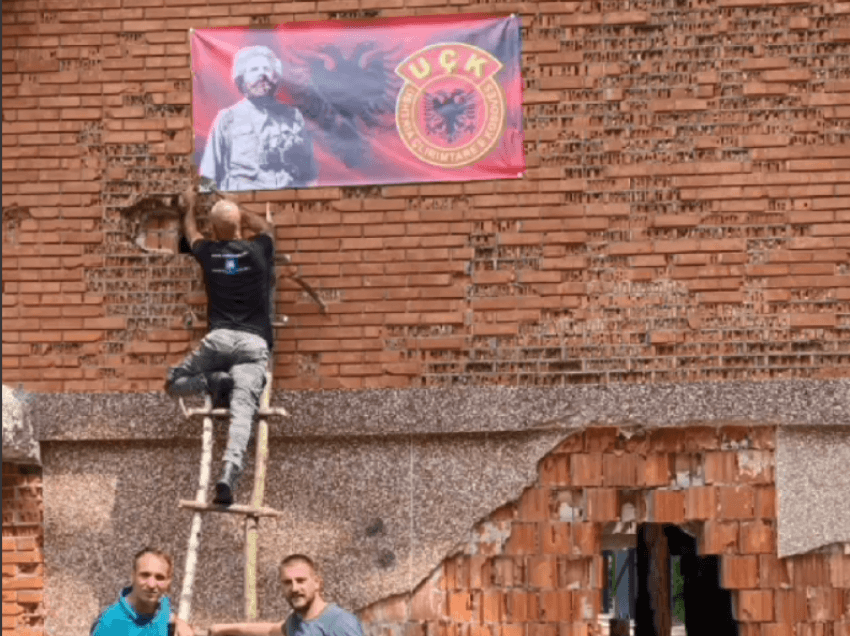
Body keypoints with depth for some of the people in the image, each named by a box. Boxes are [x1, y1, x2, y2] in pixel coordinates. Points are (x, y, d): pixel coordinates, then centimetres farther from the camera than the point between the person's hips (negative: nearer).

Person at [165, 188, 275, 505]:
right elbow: (266, 227, 38)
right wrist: (236, 210, 49)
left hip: (219, 338, 0)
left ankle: (216, 381, -9)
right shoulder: (257, 250, 11)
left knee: (174, 382, 20)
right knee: (242, 410, -16)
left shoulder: (208, 253, 14)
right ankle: (229, 474, -40)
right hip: (254, 343, 0)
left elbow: (191, 231, 40)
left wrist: (190, 205, 59)